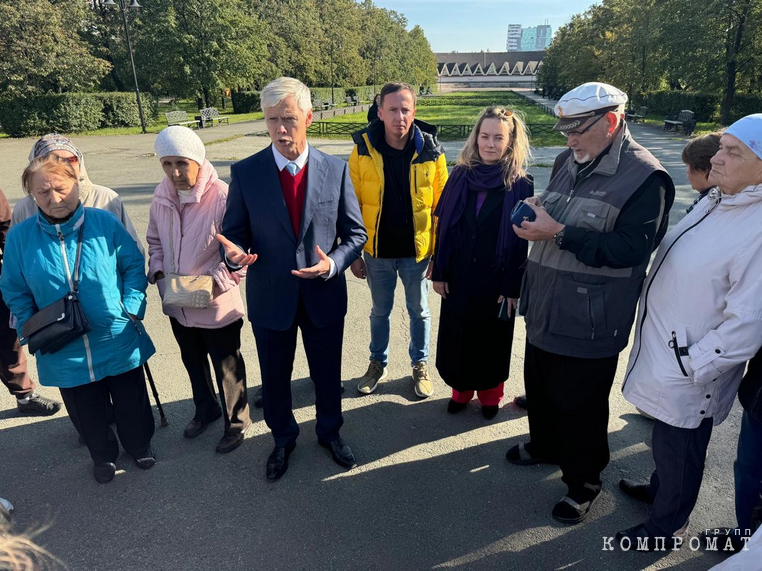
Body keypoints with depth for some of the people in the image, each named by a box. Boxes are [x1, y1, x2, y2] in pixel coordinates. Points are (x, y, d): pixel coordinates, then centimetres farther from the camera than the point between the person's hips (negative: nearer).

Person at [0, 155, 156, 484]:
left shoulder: (105, 222, -9)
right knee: (87, 412, 20)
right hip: (65, 353, 1)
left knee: (132, 402, 17)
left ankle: (140, 445, 45)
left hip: (119, 342, -1)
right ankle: (102, 455, 46)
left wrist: (132, 307, -11)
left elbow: (134, 265, -2)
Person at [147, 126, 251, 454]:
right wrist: (158, 272, -3)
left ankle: (236, 421, 36)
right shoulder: (161, 196, -2)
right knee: (192, 362, 26)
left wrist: (215, 283, -24)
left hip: (216, 305, -6)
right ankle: (206, 410, 51)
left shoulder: (222, 197, -22)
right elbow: (155, 240, 12)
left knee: (227, 368, 13)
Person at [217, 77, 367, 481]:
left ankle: (330, 432, 47)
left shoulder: (335, 170, -6)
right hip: (270, 297, 0)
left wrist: (333, 263, -21)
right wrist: (234, 253, -24)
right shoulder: (245, 172, -7)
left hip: (324, 294, 0)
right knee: (274, 379, 18)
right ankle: (283, 439, 46)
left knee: (327, 374, 18)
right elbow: (234, 232, -1)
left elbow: (355, 233, -2)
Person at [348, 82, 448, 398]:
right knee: (380, 311, 18)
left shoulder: (431, 152, -8)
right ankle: (378, 363, 39)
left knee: (419, 311, 16)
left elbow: (441, 206, -4)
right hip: (377, 250, 1)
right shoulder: (362, 150, -8)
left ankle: (420, 364, 37)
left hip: (417, 251, 0)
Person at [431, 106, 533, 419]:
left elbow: (522, 241, -8)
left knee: (491, 339, 13)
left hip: (496, 280, -2)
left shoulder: (521, 185, -8)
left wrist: (514, 288, -9)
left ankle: (490, 393, 35)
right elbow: (443, 227, 1)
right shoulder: (459, 176, -1)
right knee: (456, 336, 12)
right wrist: (438, 272, -1)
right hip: (458, 276, 2)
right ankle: (461, 388, 35)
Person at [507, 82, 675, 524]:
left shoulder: (646, 177, -15)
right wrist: (533, 218, 1)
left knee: (580, 406, 8)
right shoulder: (569, 161, 8)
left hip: (589, 324, -7)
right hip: (544, 310, 8)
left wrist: (558, 232, -26)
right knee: (540, 388, 24)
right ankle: (545, 446, 50)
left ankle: (584, 481, 33)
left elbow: (628, 249, -23)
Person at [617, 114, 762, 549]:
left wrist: (689, 367, -19)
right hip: (663, 350, 8)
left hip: (689, 374, -8)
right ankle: (659, 489, 53)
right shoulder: (716, 201, 4)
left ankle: (666, 526, 39)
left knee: (678, 452, 15)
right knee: (666, 441, 29)